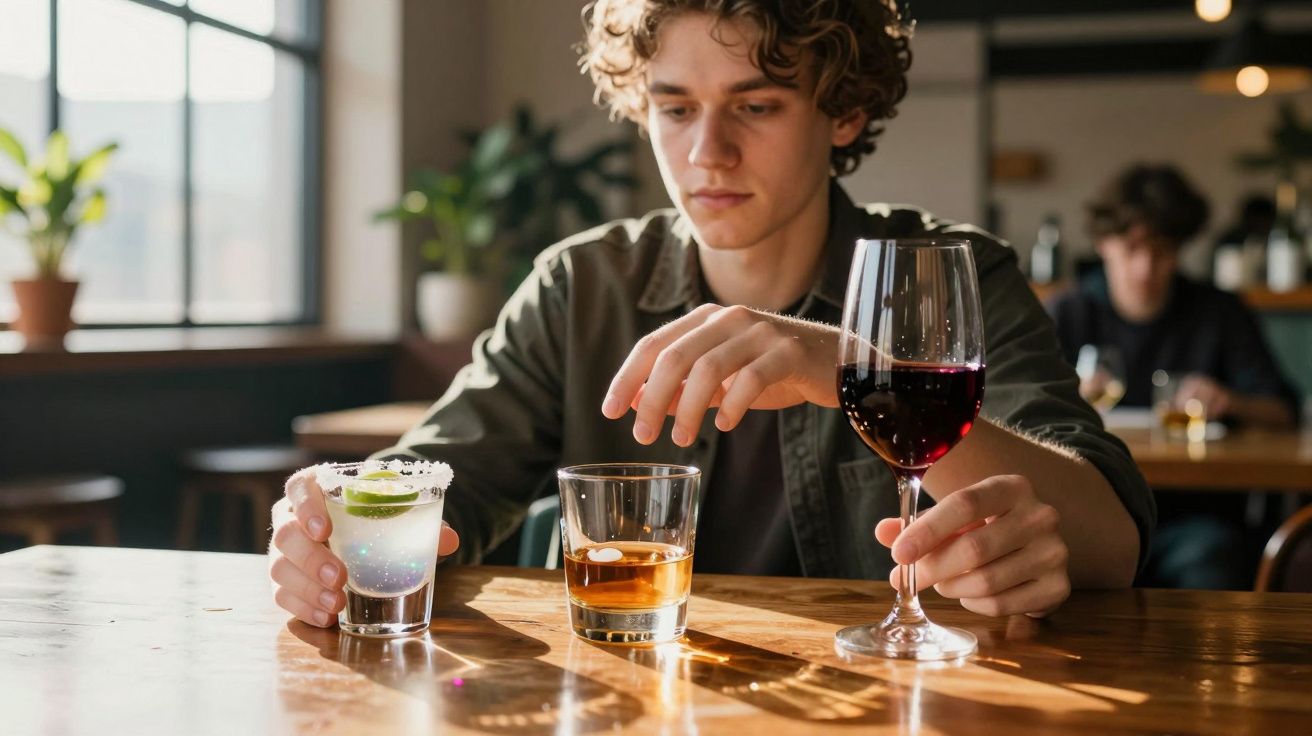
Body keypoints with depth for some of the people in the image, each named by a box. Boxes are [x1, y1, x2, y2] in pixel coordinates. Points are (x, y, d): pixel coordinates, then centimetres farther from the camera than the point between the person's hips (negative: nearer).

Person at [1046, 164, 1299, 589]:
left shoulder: (1220, 314, 11)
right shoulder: (1064, 315, 10)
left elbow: (1283, 414, 7)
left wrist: (1233, 403, -15)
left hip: (1192, 511, 0)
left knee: (1208, 575, -31)